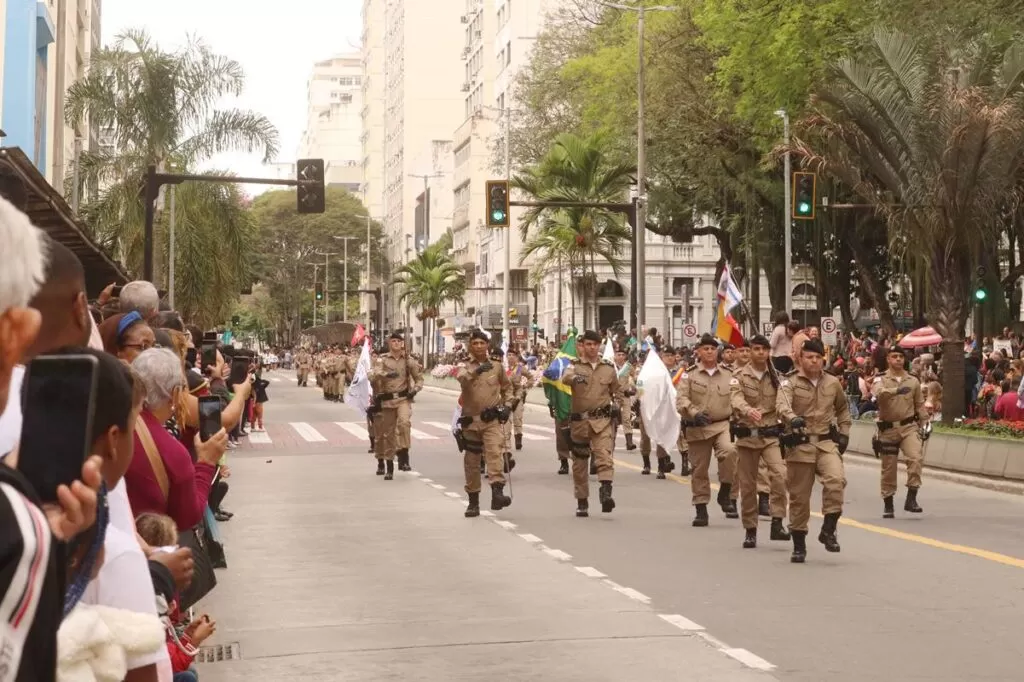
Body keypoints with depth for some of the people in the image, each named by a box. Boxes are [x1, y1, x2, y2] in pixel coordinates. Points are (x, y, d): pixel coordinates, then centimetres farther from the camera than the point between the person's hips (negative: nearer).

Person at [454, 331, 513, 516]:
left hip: (492, 419, -1)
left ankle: (497, 493, -34)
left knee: (494, 452, -23)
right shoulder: (464, 366, 4)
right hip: (470, 420, 1)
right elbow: (461, 378, -21)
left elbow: (508, 387, 23)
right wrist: (476, 371, -35)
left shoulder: (497, 367, 9)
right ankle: (473, 502, 17)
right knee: (471, 461, 7)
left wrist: (507, 405, 9)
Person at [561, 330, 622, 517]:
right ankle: (582, 502, 18)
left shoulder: (609, 368, 10)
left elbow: (617, 390, 25)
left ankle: (606, 493, -31)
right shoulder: (575, 366, 3)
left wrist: (615, 404, 4)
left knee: (605, 455, -20)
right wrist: (574, 378, -44)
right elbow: (565, 378, -21)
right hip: (579, 421, 0)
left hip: (602, 420, 0)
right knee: (579, 462, 7)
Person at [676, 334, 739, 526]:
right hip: (697, 428, 0)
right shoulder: (689, 374, 1)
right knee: (699, 469, 5)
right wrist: (694, 413, -26)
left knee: (729, 451, -29)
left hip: (723, 425, 0)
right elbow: (681, 399, -9)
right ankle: (701, 509, 17)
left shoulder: (728, 374, 9)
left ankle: (725, 494, -11)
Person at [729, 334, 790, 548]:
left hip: (771, 435, 1)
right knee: (747, 485, 6)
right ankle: (750, 530, 18)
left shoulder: (776, 376, 6)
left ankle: (777, 523, -15)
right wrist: (748, 411, -41)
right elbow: (736, 399, -21)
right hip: (747, 435, -1)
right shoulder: (740, 376, -2)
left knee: (780, 475, -21)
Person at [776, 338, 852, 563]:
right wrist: (792, 418, -44)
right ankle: (799, 546, 17)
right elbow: (782, 405, -24)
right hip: (800, 444, -2)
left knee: (836, 479, -25)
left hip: (827, 442, 2)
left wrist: (844, 432, 14)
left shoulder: (833, 383, 9)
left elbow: (843, 408, 26)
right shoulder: (790, 382, -4)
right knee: (799, 496, 4)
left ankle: (828, 530, -11)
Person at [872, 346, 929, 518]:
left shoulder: (913, 381, 9)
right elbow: (878, 392, -24)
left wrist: (925, 424, 6)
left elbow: (920, 405, 14)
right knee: (888, 468, 6)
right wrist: (896, 390, -39)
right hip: (888, 428, -1)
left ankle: (911, 498, -16)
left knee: (916, 458, -22)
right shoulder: (881, 380, 0)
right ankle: (888, 505, 19)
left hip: (909, 426, 1)